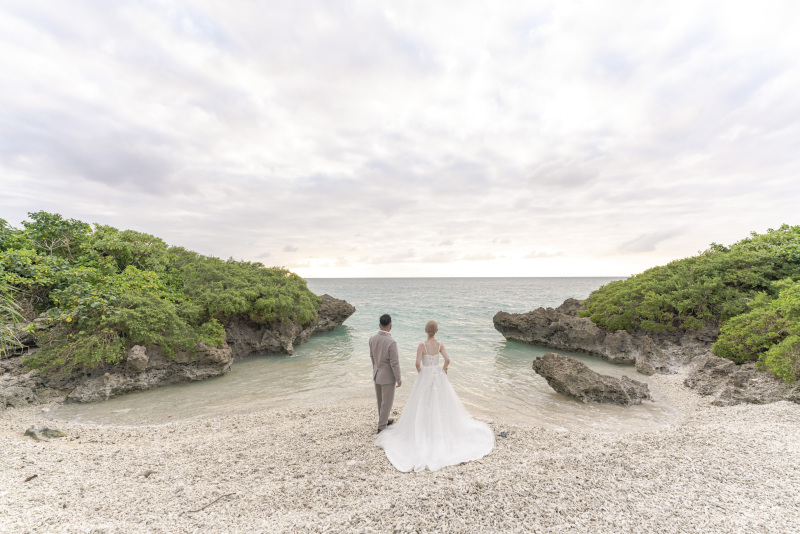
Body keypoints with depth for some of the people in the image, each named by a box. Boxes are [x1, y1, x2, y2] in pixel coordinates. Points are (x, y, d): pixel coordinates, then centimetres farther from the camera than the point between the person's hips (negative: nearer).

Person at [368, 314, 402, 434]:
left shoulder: (372, 339, -10)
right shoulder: (391, 342, -30)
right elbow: (394, 363, -23)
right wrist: (398, 379, -10)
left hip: (376, 374, 7)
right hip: (387, 376, -7)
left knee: (381, 400, 24)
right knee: (387, 402, 12)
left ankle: (383, 420, 43)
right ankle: (381, 427, 26)